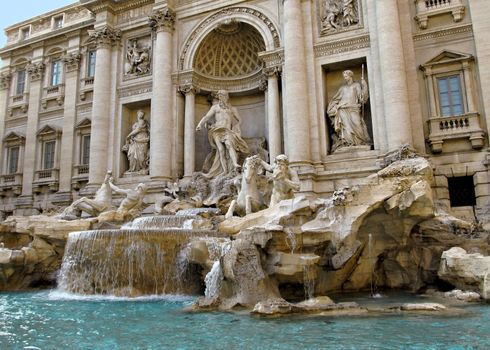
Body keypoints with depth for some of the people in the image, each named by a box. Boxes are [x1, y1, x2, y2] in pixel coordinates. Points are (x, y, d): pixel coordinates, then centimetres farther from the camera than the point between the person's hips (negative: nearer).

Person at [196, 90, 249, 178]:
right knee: (221, 149, -16)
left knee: (229, 144, -30)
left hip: (227, 131, 0)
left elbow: (238, 120, 21)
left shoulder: (232, 108, 17)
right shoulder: (215, 107, 16)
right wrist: (200, 125, -9)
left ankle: (235, 164, -45)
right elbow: (207, 117, 7)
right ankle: (225, 171, -21)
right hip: (217, 131, 0)